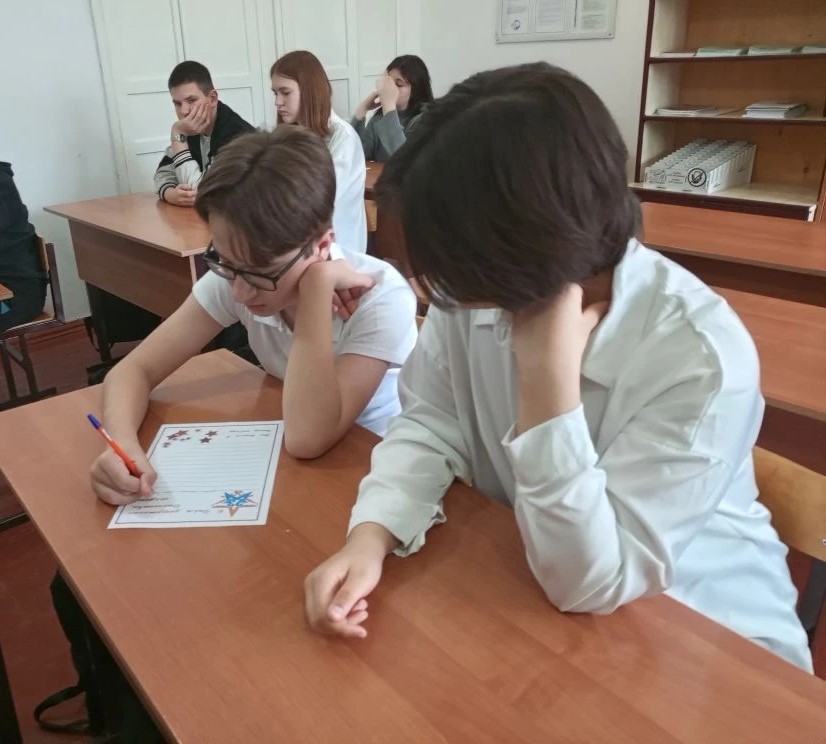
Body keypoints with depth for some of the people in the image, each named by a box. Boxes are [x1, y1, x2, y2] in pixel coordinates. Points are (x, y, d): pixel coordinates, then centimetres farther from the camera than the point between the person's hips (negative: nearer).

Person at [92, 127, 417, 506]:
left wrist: (317, 284, -34)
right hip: (283, 458, 3)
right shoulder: (231, 276, -14)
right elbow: (135, 369, -9)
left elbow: (308, 439, -31)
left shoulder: (380, 297, -25)